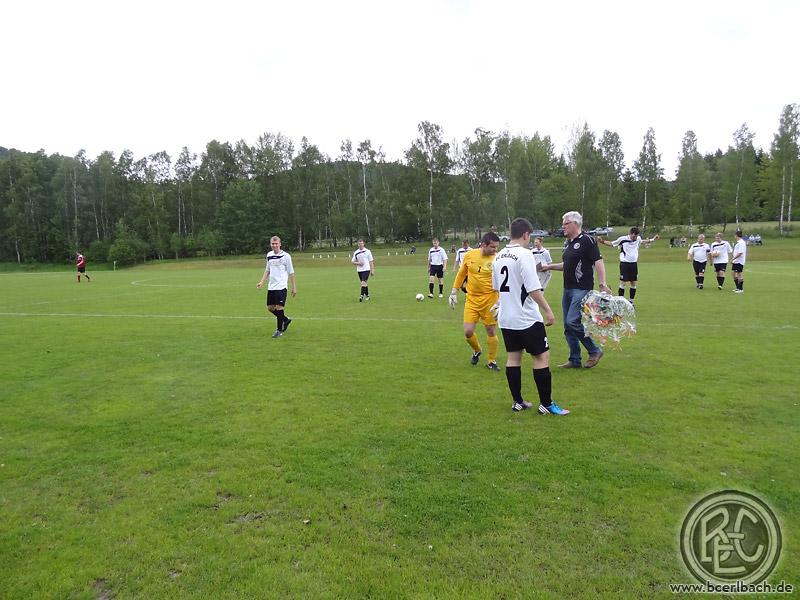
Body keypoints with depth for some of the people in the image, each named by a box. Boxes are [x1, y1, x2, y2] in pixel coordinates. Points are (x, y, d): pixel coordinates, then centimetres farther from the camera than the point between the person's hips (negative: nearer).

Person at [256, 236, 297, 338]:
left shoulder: (286, 256, -6)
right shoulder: (269, 255, 9)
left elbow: (291, 272, -3)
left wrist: (294, 287, -3)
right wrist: (262, 282, 8)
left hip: (281, 287, -6)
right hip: (271, 287, 6)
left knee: (279, 307, -7)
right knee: (270, 307, 10)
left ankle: (280, 330, 7)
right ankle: (285, 320, 33)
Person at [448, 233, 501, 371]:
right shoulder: (469, 255, -3)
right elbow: (461, 274, 11)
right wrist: (454, 292, 12)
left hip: (490, 299, -2)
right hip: (471, 299, 2)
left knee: (491, 331, 4)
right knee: (468, 332, -1)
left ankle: (492, 361, 24)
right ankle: (476, 351, 32)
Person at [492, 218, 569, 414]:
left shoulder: (498, 256, 8)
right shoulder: (524, 254, -16)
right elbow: (533, 289, -21)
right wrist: (548, 311, -15)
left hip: (506, 318, 8)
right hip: (527, 318, -8)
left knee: (513, 356, 12)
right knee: (542, 356, 1)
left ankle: (517, 402, 18)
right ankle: (546, 404, 6)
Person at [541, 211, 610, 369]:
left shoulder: (587, 240, -10)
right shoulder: (568, 243, 16)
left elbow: (598, 261, -15)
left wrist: (602, 283, -23)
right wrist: (549, 266, 18)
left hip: (582, 289, -9)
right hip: (568, 289, 9)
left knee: (573, 322, -16)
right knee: (568, 326, 9)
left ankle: (594, 351, 4)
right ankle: (575, 360, 18)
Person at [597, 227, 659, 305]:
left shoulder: (638, 238, 4)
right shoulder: (622, 239, -10)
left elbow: (642, 241, 28)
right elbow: (611, 244, -2)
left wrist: (652, 239, 31)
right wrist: (602, 241, -16)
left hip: (634, 264, 5)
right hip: (624, 263, -5)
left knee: (633, 283, 6)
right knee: (623, 283, -7)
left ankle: (631, 302, 17)